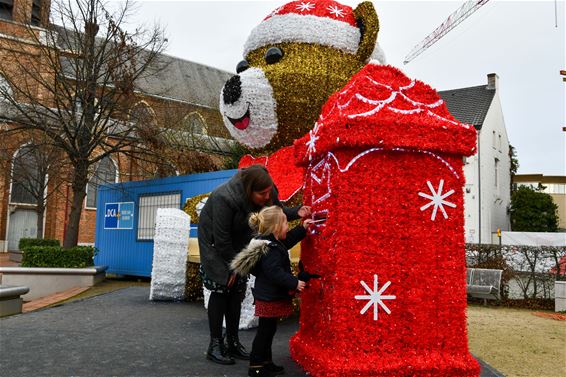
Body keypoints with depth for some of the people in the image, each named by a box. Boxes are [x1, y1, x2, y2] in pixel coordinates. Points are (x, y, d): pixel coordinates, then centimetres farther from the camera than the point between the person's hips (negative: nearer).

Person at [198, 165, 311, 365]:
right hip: (215, 243, -6)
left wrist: (297, 212, -20)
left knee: (237, 290, 6)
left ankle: (233, 342, 16)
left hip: (237, 243, 6)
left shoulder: (267, 193, -20)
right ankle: (215, 345, 4)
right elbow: (221, 238, -29)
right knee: (221, 289, -7)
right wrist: (233, 265, -18)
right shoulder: (224, 198, -37)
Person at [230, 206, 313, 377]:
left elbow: (287, 240, 24)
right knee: (265, 331, 1)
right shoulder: (271, 249, -25)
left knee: (268, 331, 18)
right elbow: (275, 272, -29)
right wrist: (294, 283, -23)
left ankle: (265, 362, 30)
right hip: (270, 297, -10)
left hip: (269, 296, 10)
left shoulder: (271, 242, 8)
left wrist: (302, 228, 21)